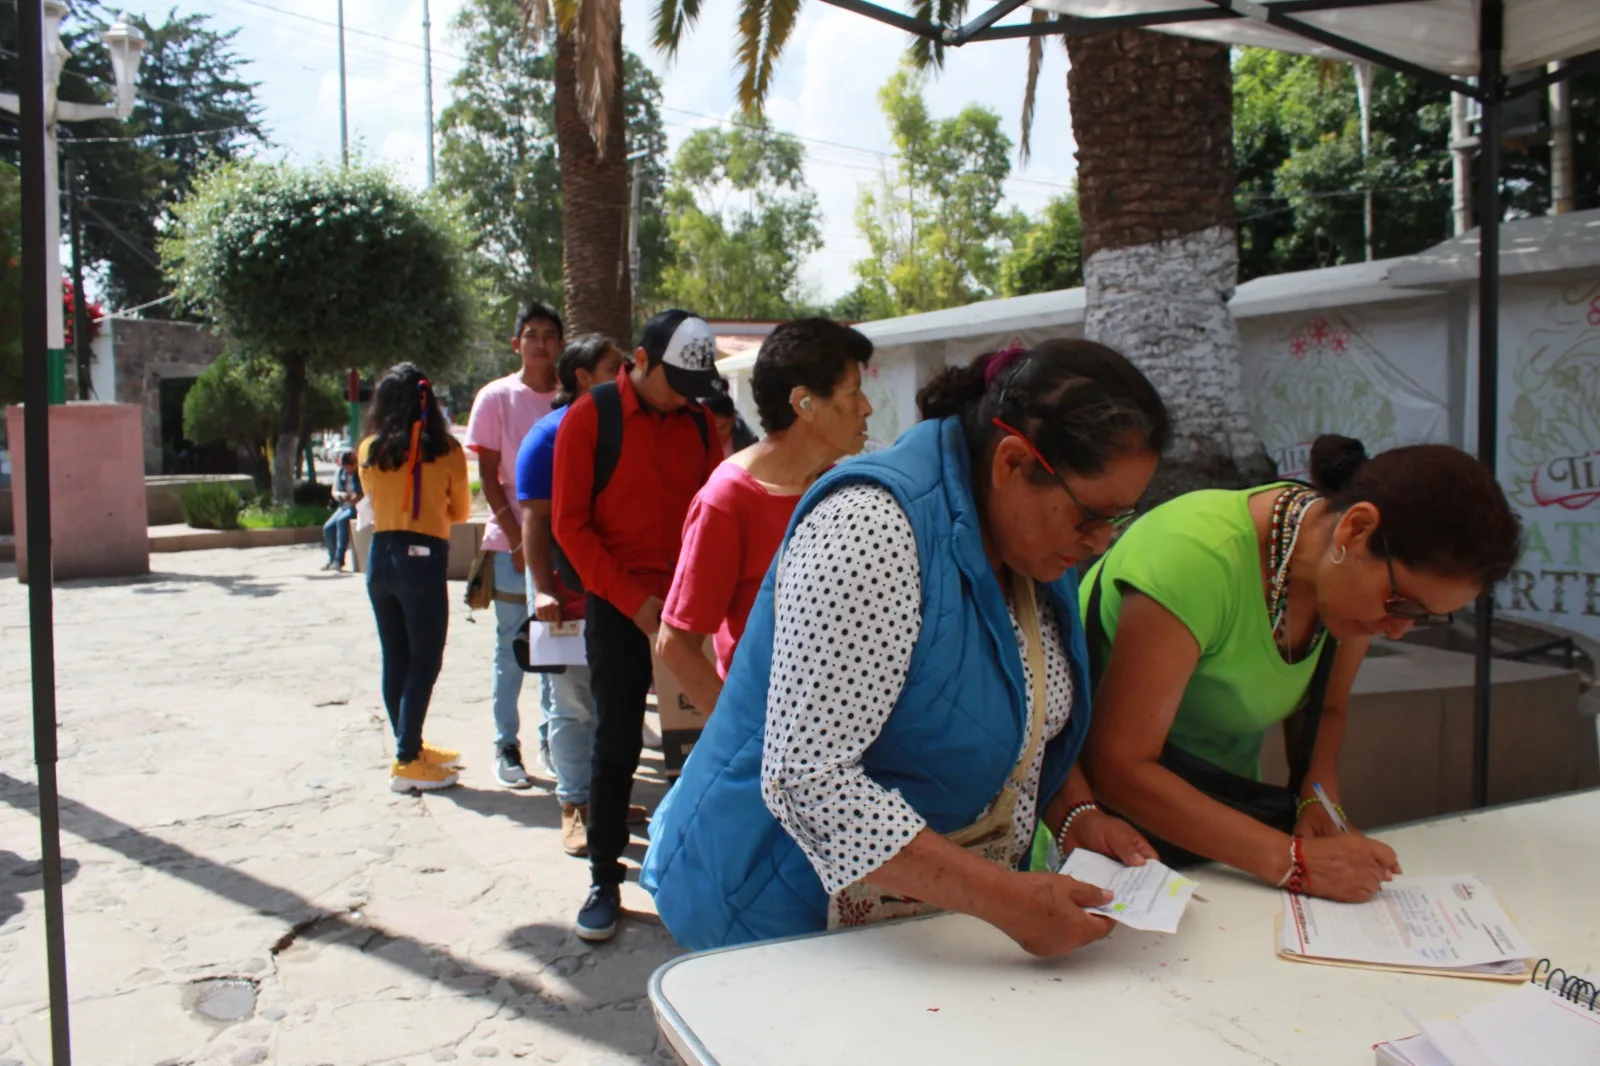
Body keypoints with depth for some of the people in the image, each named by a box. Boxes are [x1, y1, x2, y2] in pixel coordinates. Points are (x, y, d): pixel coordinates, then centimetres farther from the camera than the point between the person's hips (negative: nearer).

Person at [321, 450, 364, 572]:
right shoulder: (340, 473, 7)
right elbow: (334, 491, 12)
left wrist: (359, 497, -28)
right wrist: (340, 495, -12)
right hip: (344, 506, 6)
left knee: (342, 520, -30)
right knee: (328, 527, -13)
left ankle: (339, 559, -26)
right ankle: (332, 558, 5)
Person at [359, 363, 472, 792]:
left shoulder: (370, 450, 2)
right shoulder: (446, 451, -5)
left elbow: (374, 501, 14)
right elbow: (462, 511, 6)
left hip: (381, 556, 5)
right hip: (423, 559, -4)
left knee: (395, 661, 14)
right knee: (424, 662, 2)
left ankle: (411, 748, 27)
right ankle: (406, 761, 0)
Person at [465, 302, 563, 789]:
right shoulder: (496, 397, 0)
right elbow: (488, 475, -2)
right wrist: (516, 537, -9)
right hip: (512, 540, -2)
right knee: (512, 647, 4)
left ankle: (553, 737, 22)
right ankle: (506, 745, 14)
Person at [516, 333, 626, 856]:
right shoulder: (550, 435, -6)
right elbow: (535, 519, -10)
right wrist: (543, 590, -18)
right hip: (567, 593, -5)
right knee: (572, 704, 2)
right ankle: (575, 805, 13)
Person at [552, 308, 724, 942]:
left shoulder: (696, 421, 8)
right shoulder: (591, 417, -4)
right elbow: (569, 523, -7)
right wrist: (633, 599, -13)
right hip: (619, 609, -3)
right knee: (616, 746, 3)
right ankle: (604, 880, 15)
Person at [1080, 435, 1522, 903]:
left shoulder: (1361, 576, -7)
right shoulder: (1197, 556, -30)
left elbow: (1325, 710, 9)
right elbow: (1119, 764, -29)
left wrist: (1318, 803, -11)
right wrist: (1291, 859, -31)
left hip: (1221, 810, 4)